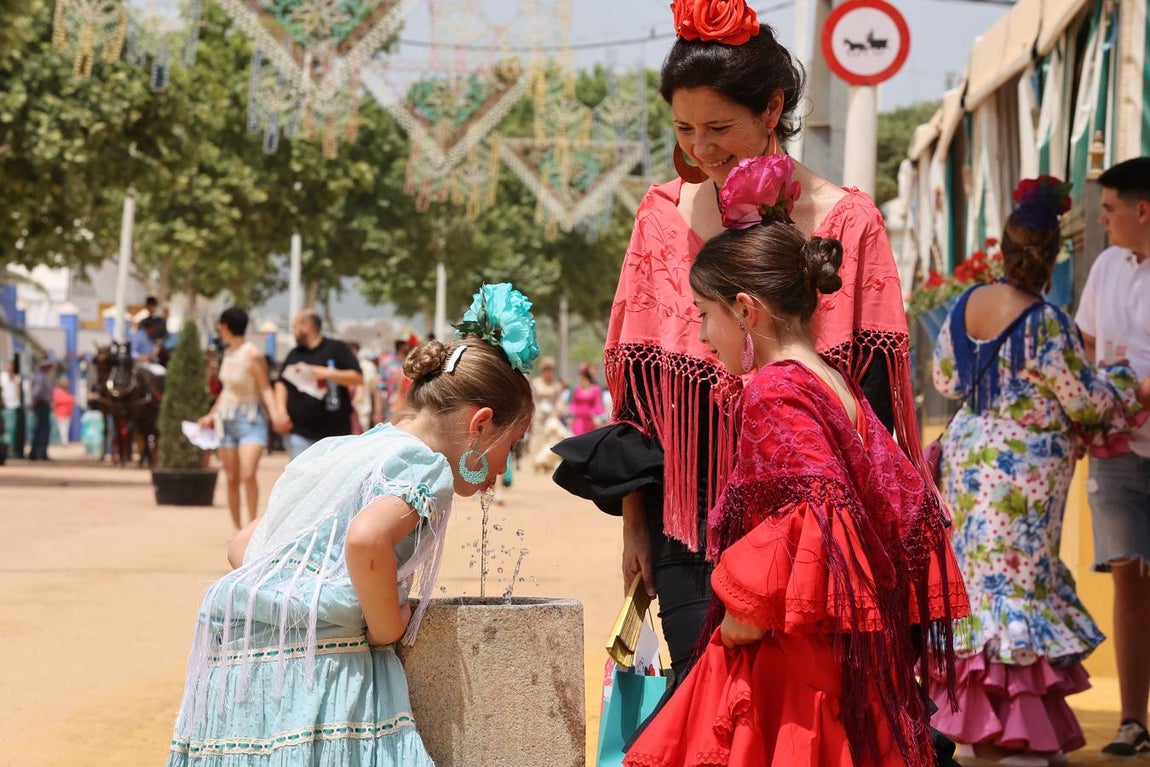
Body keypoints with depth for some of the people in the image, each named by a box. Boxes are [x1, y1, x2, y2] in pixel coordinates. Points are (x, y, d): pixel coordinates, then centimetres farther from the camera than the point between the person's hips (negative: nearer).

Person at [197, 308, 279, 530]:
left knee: (248, 474, -20)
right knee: (231, 479, 5)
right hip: (227, 418, 7)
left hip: (250, 420, -7)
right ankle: (238, 530, 12)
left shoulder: (252, 355, -14)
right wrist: (212, 414, 25)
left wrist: (275, 413, -28)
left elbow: (265, 389, -12)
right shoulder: (228, 353, 9)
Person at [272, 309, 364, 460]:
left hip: (334, 432, -3)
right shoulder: (294, 354, 15)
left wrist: (327, 373, -14)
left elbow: (358, 378, -4)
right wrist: (281, 411, -5)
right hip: (300, 433, 3)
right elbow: (281, 383, 11)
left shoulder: (337, 349, 3)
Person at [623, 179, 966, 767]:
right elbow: (907, 501, 15)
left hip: (787, 661, -9)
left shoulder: (774, 391, -13)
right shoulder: (835, 386, 14)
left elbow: (821, 507, -26)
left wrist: (753, 607, -17)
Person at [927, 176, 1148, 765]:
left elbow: (945, 379, 12)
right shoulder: (1044, 323, -20)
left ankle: (979, 719, 19)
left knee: (980, 577, 14)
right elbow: (1086, 402, -13)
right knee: (1017, 579, -1)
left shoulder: (967, 303, 0)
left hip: (969, 452, 7)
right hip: (1024, 466, -6)